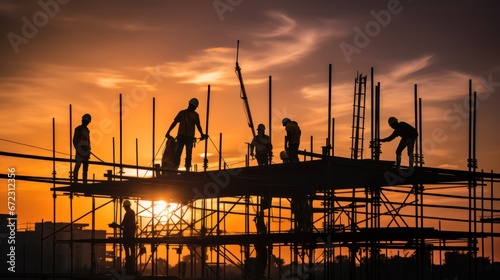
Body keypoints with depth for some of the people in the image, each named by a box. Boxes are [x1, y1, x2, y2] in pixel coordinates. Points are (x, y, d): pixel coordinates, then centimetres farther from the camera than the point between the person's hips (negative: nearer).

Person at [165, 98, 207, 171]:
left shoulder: (195, 115, 10)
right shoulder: (182, 113, 6)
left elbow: (198, 126, 20)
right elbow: (174, 123, 7)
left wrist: (202, 135, 10)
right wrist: (168, 132, 3)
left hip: (190, 137, 1)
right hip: (181, 136, -1)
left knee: (189, 154, 1)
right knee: (177, 153, -7)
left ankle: (187, 169, 4)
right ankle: (175, 168, -8)